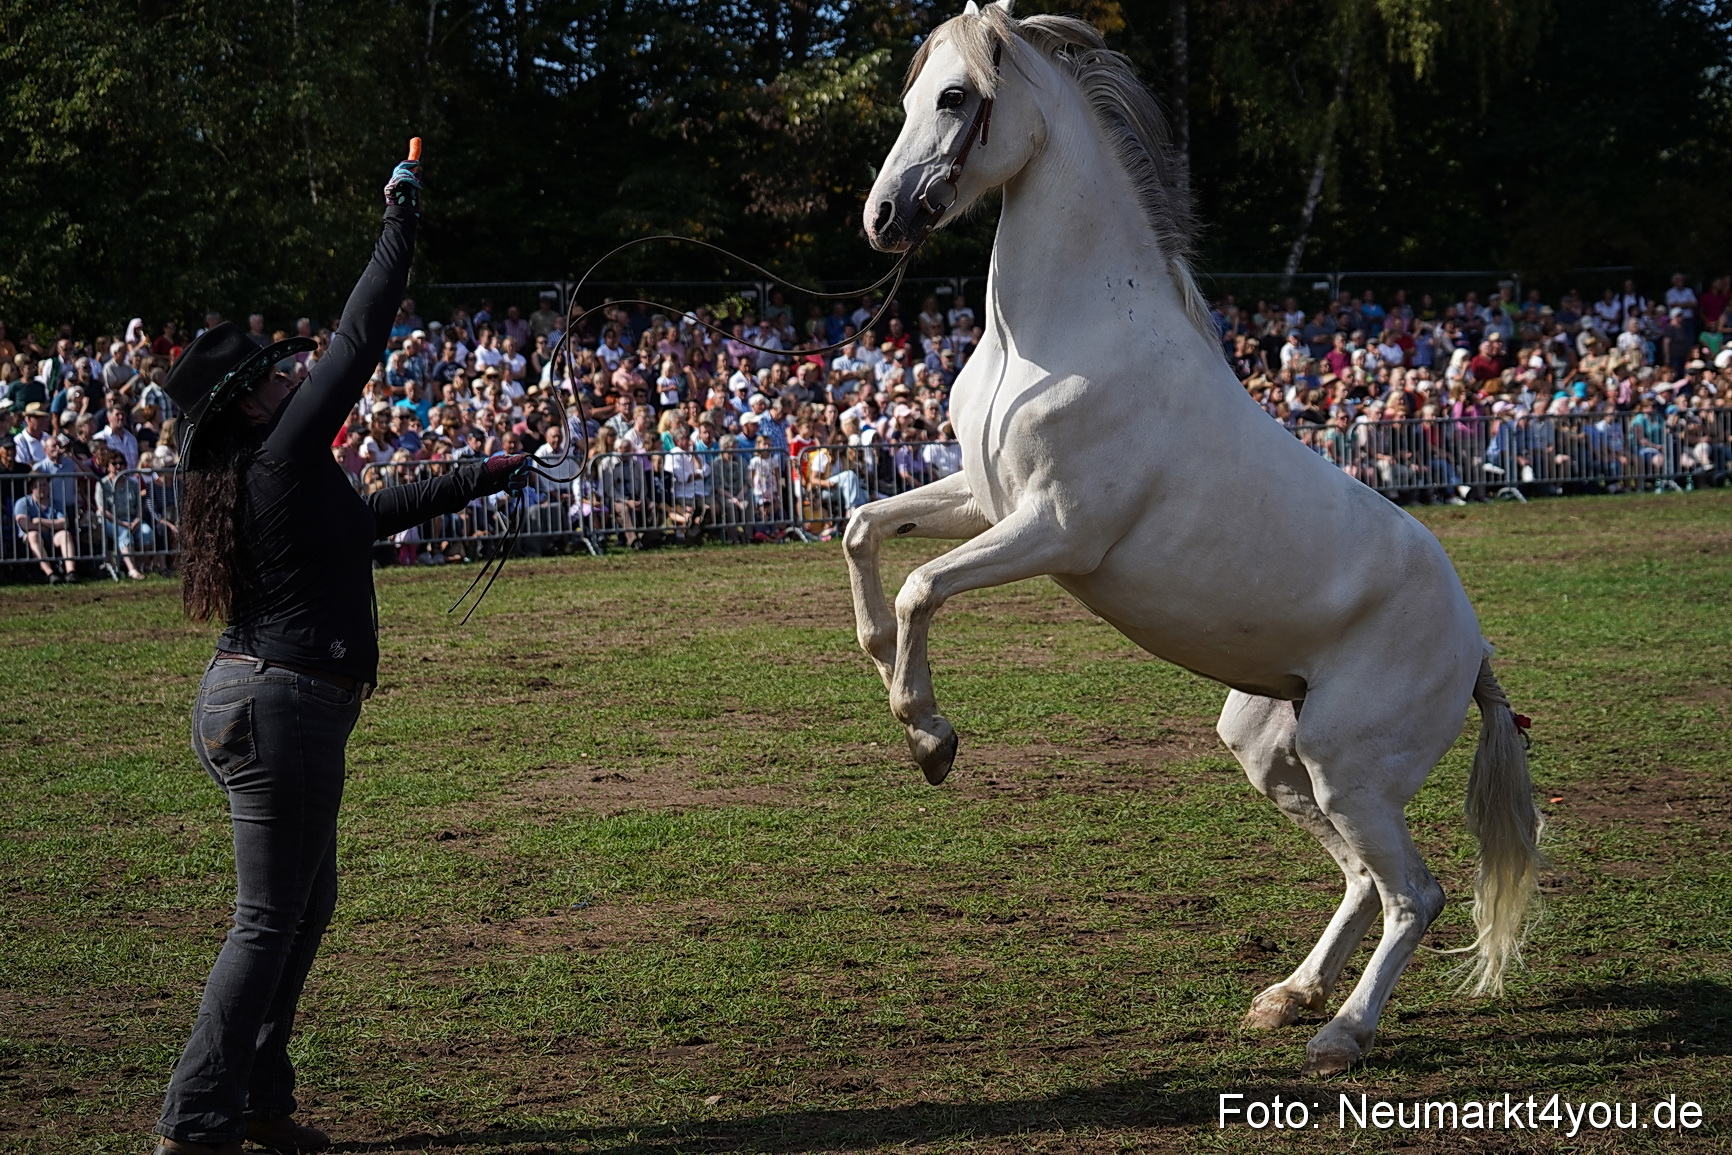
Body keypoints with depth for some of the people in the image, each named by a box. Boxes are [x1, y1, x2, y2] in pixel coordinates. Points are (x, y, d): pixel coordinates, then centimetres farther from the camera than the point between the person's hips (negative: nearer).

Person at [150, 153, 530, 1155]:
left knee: (309, 902, 18)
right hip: (283, 705, -10)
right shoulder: (284, 459, -14)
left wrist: (469, 484, 38)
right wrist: (402, 226, -3)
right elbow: (359, 344, -12)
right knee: (271, 920, -5)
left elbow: (367, 515, 30)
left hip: (247, 699, 10)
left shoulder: (269, 475, 13)